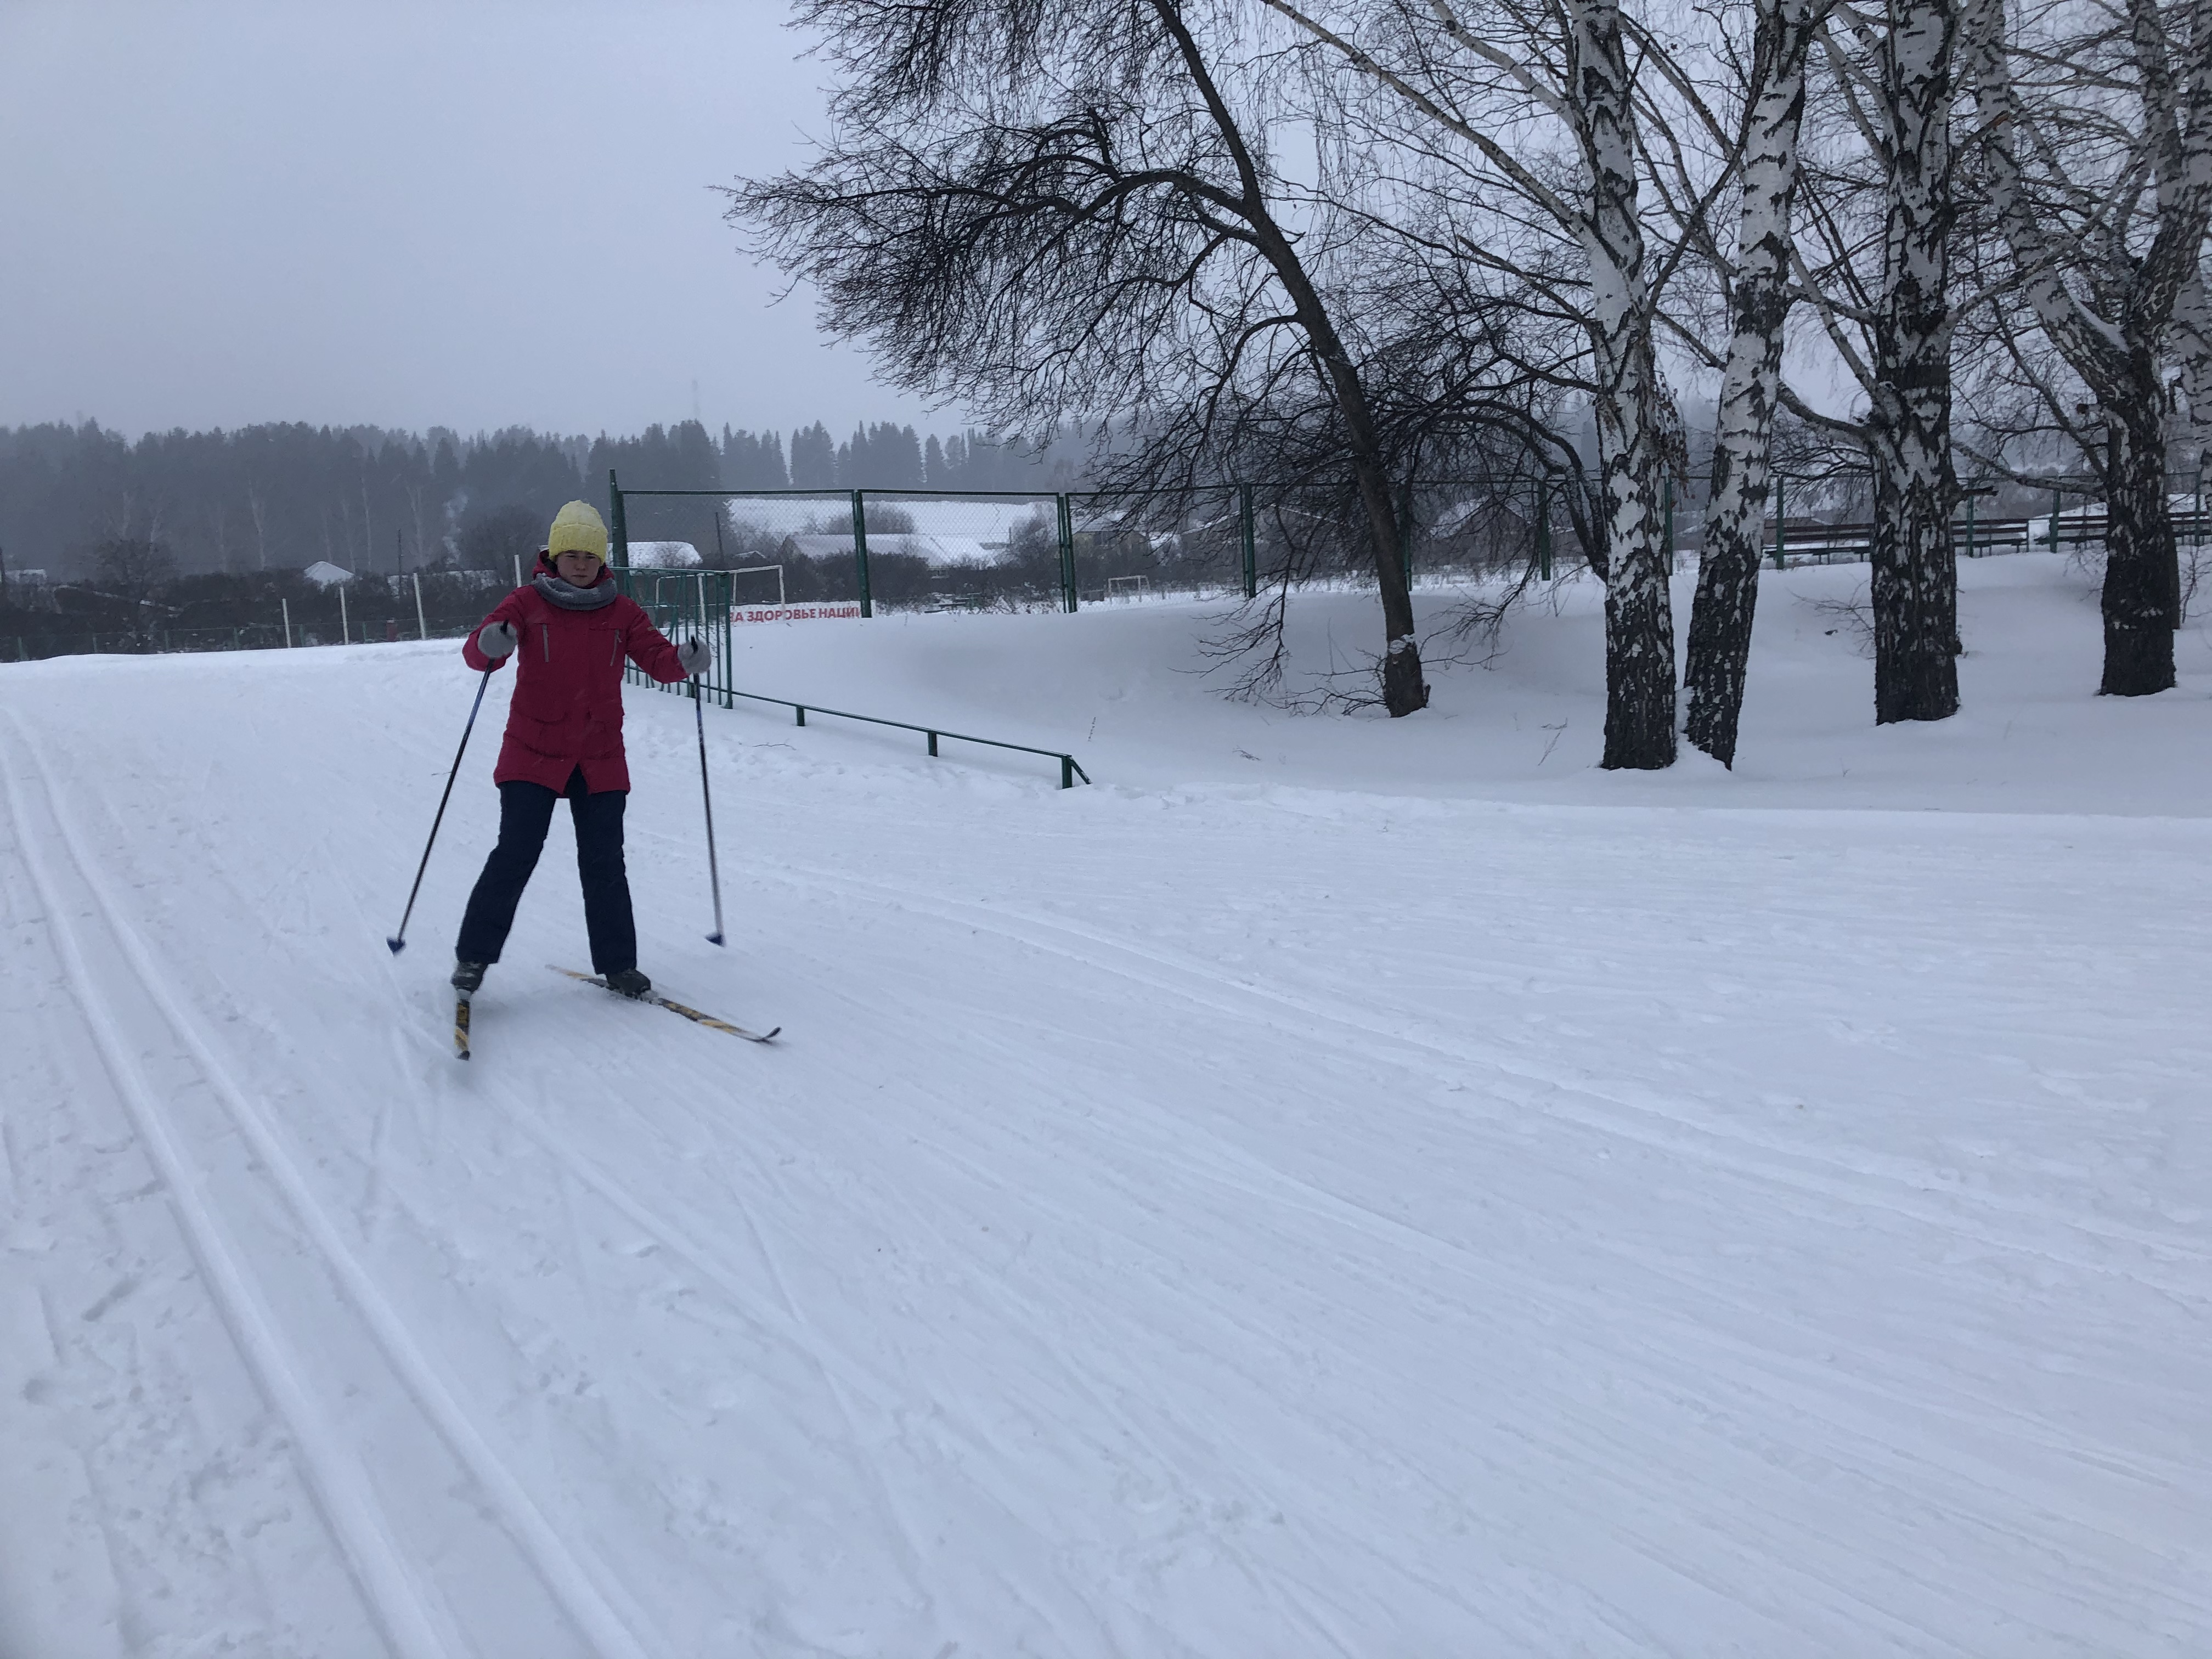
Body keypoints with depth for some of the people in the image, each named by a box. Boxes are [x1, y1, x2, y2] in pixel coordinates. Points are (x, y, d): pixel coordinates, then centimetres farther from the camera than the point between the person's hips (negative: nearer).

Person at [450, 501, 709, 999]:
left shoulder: (621, 611, 5)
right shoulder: (527, 603, -2)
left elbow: (657, 658, -1)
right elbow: (476, 652, -11)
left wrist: (685, 660, -24)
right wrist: (490, 645, -35)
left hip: (601, 760, 2)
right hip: (533, 754, -2)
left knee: (604, 863, 5)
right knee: (516, 854, -6)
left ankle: (617, 963, 15)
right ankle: (473, 955, 9)